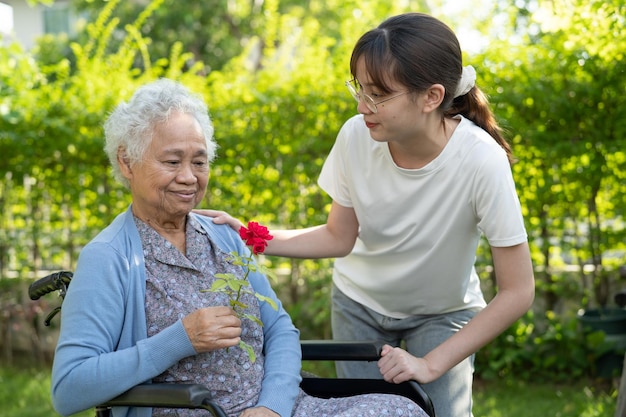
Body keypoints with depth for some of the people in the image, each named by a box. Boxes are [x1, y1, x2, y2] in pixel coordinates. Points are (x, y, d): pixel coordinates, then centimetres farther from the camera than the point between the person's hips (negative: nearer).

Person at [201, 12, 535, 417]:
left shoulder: (480, 160, -33)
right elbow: (339, 238, -8)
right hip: (359, 304, 2)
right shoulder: (356, 137, -25)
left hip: (442, 313, -2)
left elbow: (518, 291, -27)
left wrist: (432, 364, -29)